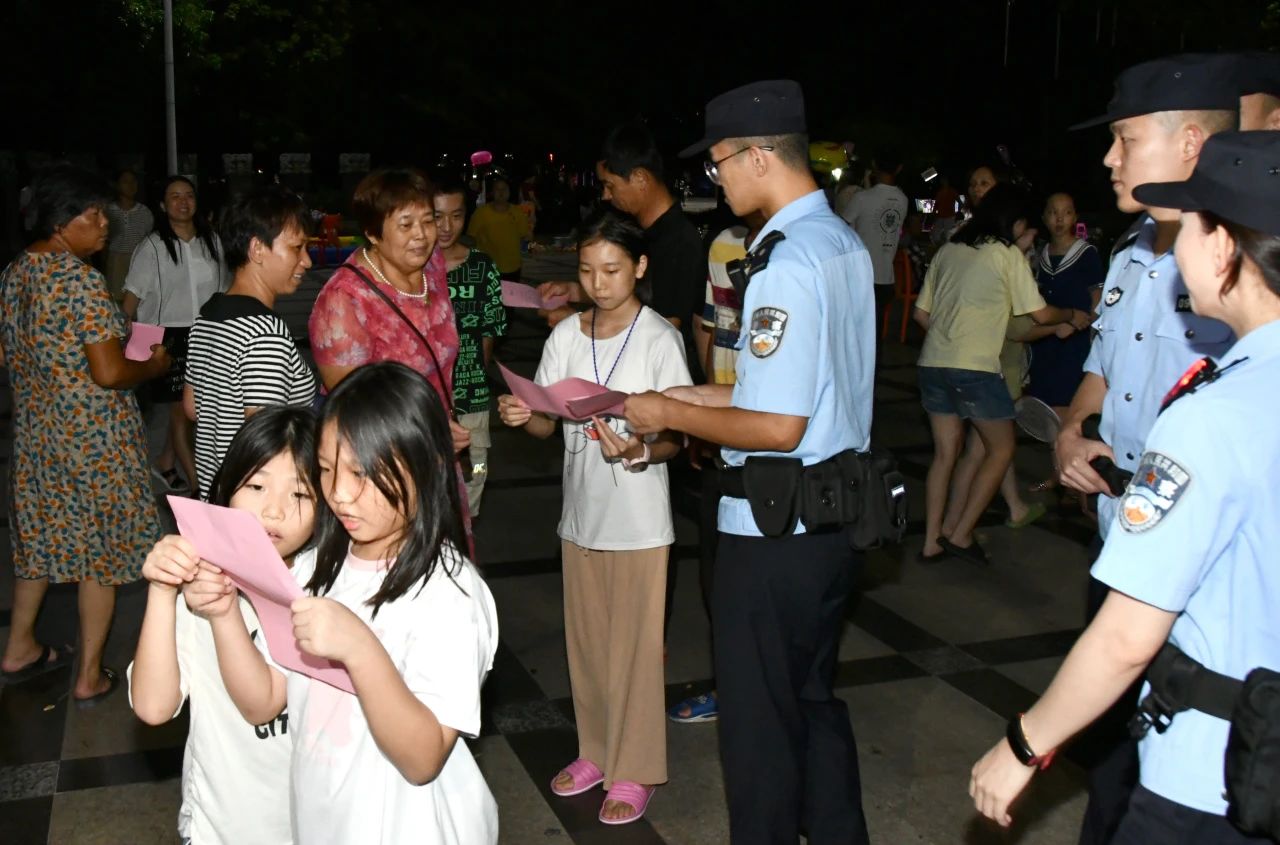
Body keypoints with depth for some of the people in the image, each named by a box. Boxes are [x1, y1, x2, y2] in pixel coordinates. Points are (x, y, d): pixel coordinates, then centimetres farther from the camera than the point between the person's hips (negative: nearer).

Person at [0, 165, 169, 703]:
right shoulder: (80, 280, -21)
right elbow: (109, 373, -24)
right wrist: (154, 365, -6)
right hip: (94, 437, -8)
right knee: (100, 548, 5)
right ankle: (90, 676, 15)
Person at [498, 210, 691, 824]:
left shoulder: (659, 338, -12)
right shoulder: (566, 335, 3)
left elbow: (678, 437, -13)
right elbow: (548, 423, 4)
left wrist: (640, 451, -33)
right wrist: (523, 415, -17)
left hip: (639, 524, -5)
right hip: (580, 516, 5)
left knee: (633, 646, 6)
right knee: (585, 640, 17)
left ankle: (634, 769, 23)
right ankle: (596, 751, 36)